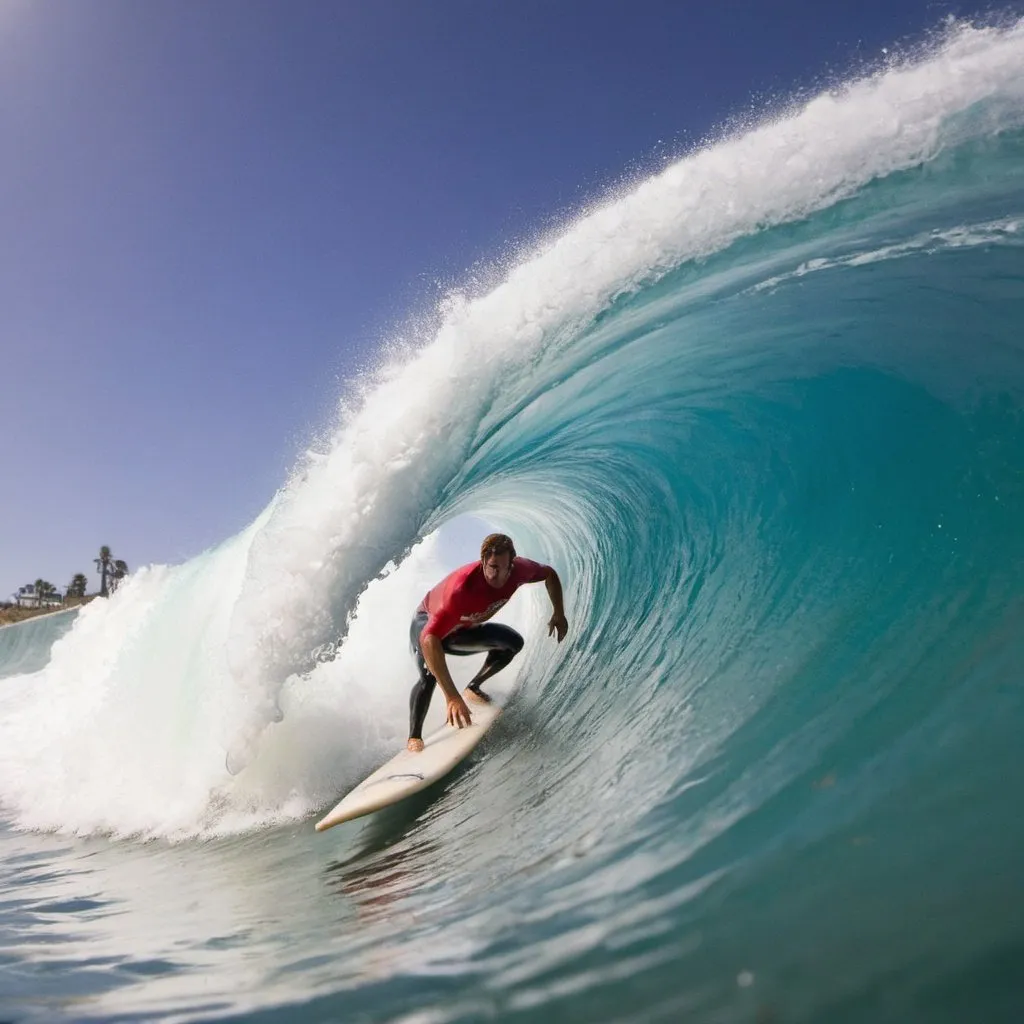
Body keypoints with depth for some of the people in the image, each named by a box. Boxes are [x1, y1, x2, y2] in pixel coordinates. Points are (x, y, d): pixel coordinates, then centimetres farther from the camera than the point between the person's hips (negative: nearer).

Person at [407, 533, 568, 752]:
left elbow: (549, 574, 0)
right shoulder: (462, 588, -44)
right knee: (430, 675, -32)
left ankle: (472, 688, 13)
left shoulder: (519, 570, -26)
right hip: (428, 624, -6)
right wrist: (452, 697, -56)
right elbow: (429, 639, -51)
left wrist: (558, 613, -11)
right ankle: (414, 738, -16)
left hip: (464, 628, 7)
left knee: (513, 643, -4)